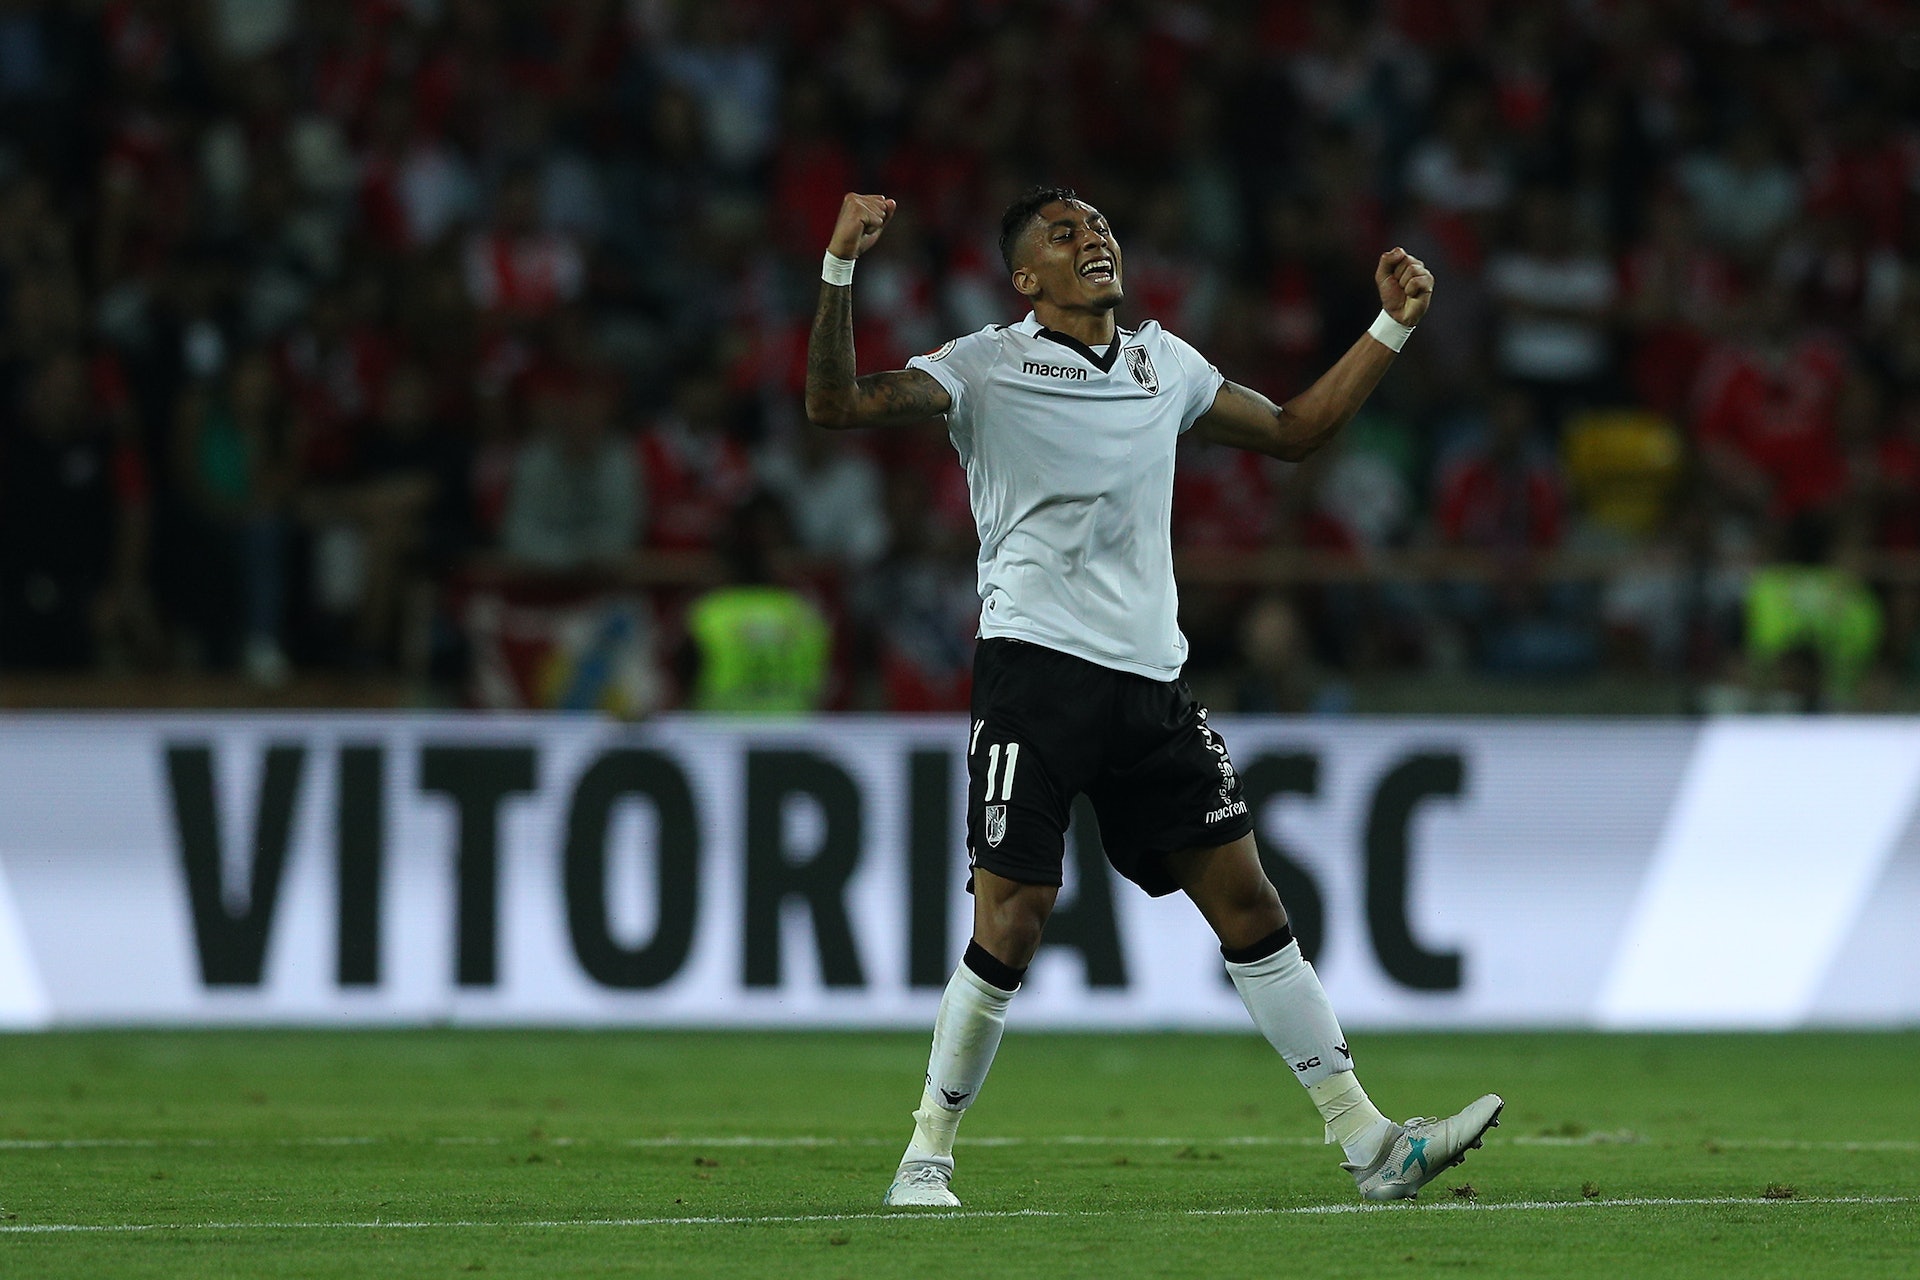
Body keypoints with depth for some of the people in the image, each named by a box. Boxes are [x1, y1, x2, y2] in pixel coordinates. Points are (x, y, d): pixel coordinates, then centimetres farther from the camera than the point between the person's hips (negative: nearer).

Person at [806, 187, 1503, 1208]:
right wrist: (841, 269, -22)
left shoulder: (1163, 363, 18)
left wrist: (1391, 326, 25)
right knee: (1012, 923, -11)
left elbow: (1295, 431, 31)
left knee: (1247, 902, 2)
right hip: (1036, 662, -5)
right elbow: (837, 404, -11)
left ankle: (1368, 1143, 4)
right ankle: (926, 1158, 2)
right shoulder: (987, 365, 1)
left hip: (1150, 679, 5)